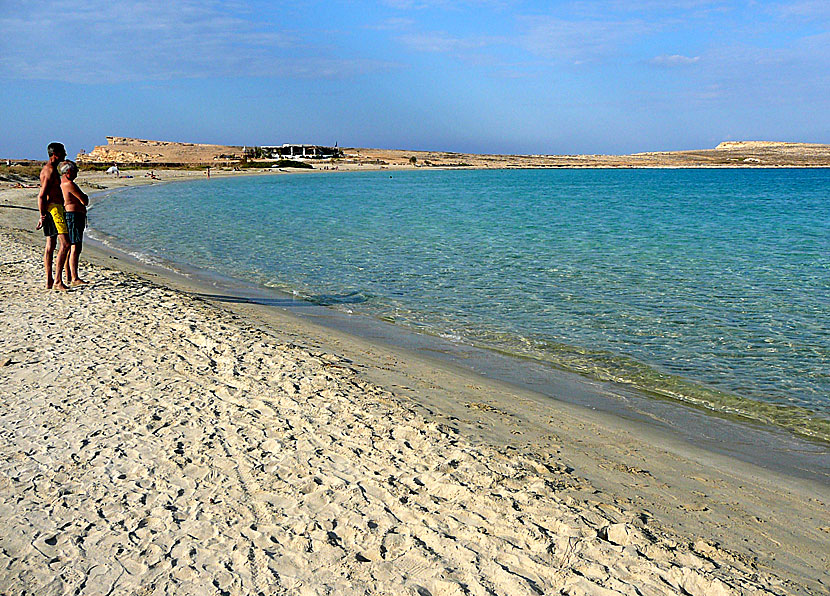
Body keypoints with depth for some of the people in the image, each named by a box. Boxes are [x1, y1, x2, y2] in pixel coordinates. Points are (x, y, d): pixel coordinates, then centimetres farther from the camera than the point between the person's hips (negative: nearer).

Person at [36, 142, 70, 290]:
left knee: (50, 245, 10)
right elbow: (41, 196, -18)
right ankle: (57, 281, -16)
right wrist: (43, 216, -19)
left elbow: (42, 195, 24)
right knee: (65, 244, -14)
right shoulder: (50, 170, -13)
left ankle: (49, 281, 13)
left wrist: (43, 215, 26)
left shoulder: (49, 169, 20)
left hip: (49, 209, 11)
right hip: (54, 207, -11)